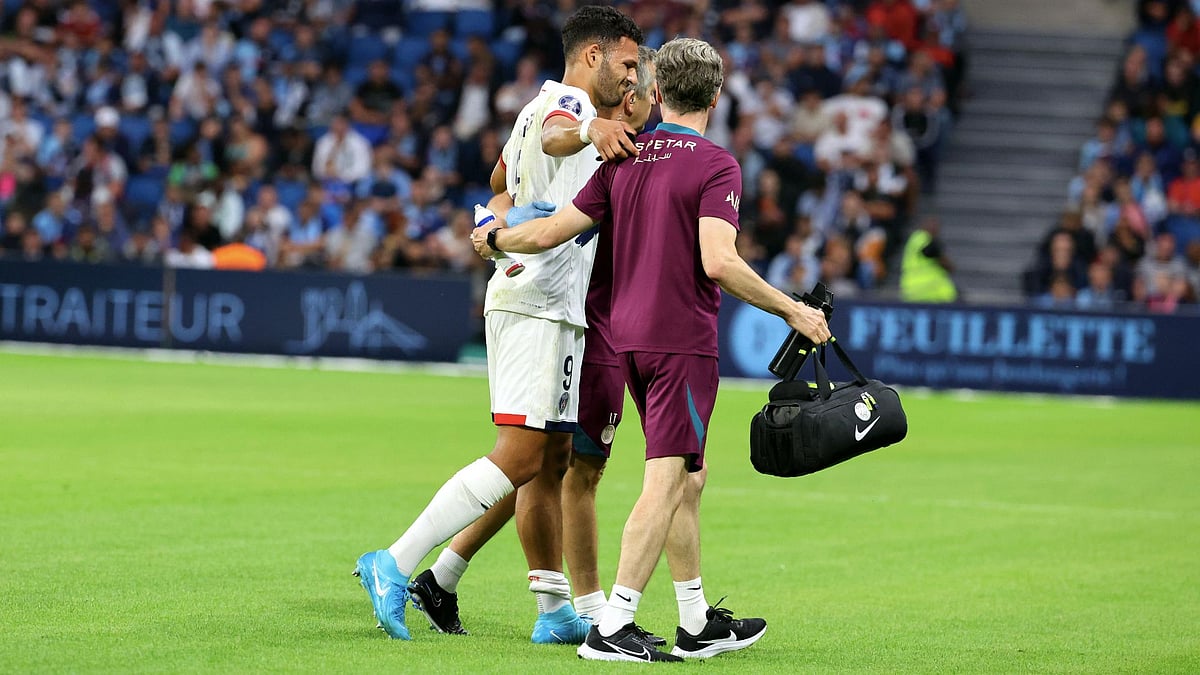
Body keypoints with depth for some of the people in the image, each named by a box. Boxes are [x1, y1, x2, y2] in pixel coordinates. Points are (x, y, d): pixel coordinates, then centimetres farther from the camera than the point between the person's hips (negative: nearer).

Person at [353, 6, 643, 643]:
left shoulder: (538, 107, 22)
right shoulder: (566, 101, -9)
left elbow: (501, 182, 37)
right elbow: (554, 136, -34)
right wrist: (589, 130, -54)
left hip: (555, 311, 10)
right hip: (535, 306, -10)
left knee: (552, 459, 8)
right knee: (520, 455, -17)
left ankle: (555, 609, 10)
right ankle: (395, 564, -19)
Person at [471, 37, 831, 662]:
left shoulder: (623, 159, 8)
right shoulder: (716, 166, -11)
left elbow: (553, 231, 7)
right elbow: (718, 262, -22)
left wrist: (493, 240, 26)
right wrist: (791, 310, -14)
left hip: (629, 339, 8)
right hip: (683, 340, -7)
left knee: (686, 477, 16)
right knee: (665, 481, -8)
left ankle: (699, 625, 21)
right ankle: (612, 628, -15)